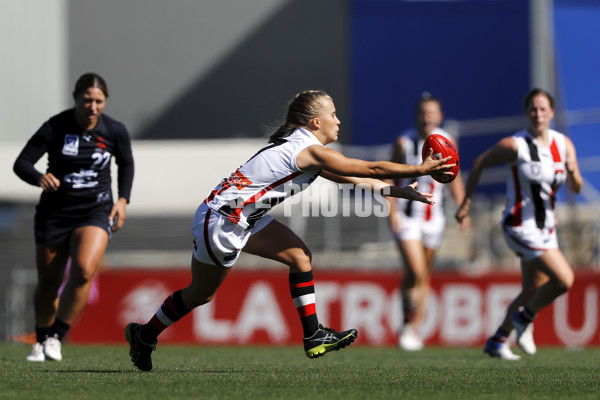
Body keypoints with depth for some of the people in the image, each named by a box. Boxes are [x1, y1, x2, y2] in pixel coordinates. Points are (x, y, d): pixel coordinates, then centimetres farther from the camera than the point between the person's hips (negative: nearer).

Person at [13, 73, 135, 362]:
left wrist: (123, 200, 2)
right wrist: (40, 178, -34)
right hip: (55, 213, 0)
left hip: (96, 211, 0)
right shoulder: (54, 127, -13)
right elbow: (21, 163, -13)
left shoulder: (115, 131, -5)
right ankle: (41, 340, 31)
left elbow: (126, 164, 14)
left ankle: (56, 336, -10)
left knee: (84, 271, -24)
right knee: (48, 282, 7)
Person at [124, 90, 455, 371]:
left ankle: (313, 336, 0)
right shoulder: (310, 151, -20)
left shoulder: (303, 148, 9)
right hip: (219, 221, -10)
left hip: (244, 216, 10)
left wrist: (397, 191, 11)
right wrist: (421, 169, -14)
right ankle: (145, 335, 24)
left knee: (299, 255, 1)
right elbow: (371, 169, -21)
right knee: (201, 294, 5)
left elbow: (354, 178, 15)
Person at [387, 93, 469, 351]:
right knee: (415, 273, -16)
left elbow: (454, 177, 12)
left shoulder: (447, 143, 2)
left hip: (433, 218, 4)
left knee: (425, 277, 11)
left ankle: (414, 328, 23)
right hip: (406, 217, -4)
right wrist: (392, 211, -12)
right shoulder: (404, 142, -8)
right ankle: (407, 324, 0)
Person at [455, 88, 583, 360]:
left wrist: (573, 174, -23)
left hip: (545, 229, 7)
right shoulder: (514, 145, -13)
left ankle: (497, 341, 29)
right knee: (565, 280, -17)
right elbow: (479, 164, -1)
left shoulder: (564, 144, 2)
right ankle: (525, 318, 5)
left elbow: (576, 188, 0)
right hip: (520, 227, -7)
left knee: (532, 292, 13)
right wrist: (467, 202, 3)